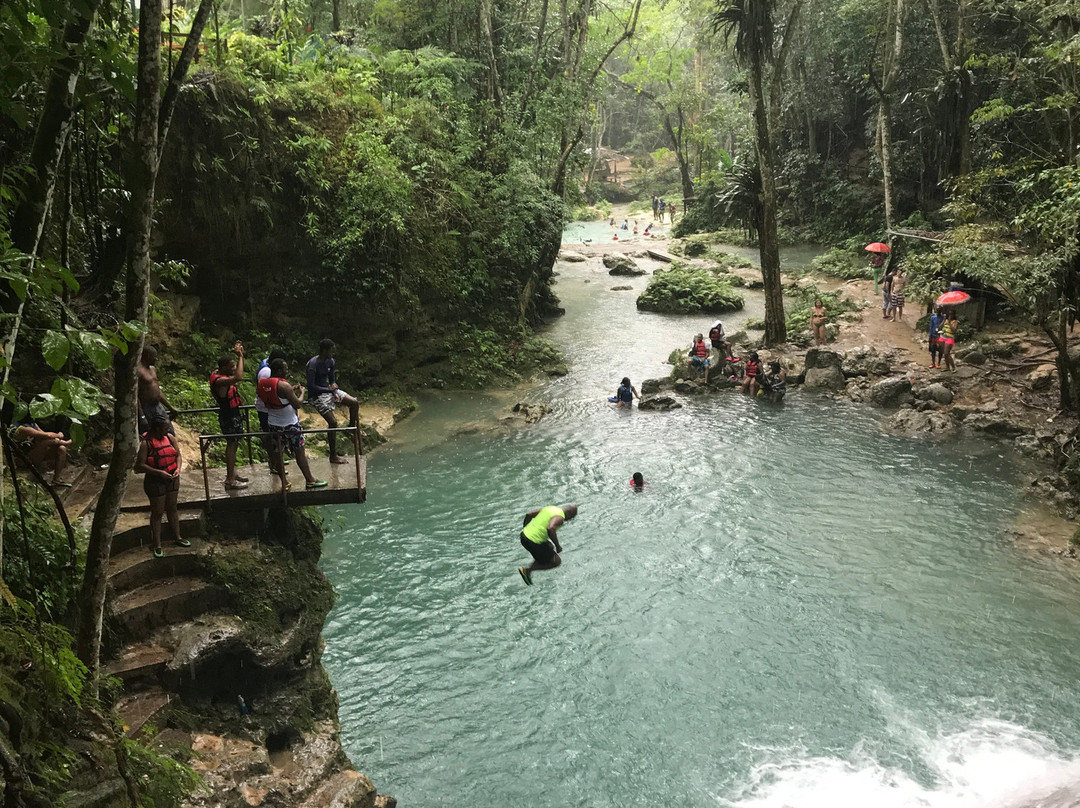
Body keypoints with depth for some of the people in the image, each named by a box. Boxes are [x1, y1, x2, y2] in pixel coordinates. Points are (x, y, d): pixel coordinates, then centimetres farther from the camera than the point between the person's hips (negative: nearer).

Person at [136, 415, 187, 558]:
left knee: (172, 509, 20)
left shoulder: (170, 438, 0)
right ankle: (157, 545, 16)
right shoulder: (146, 443, -18)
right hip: (155, 481, -6)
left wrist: (178, 469, -10)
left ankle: (177, 537, 35)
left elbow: (178, 455, 8)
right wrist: (159, 472, -25)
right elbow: (140, 465, -18)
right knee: (157, 513, 5)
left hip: (172, 479, 6)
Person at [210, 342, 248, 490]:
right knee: (231, 445, -5)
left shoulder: (221, 374, 5)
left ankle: (232, 474, 33)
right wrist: (240, 356, -34)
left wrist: (240, 355, 5)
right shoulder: (219, 380, -25)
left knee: (233, 444, 20)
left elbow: (238, 374, 22)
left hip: (233, 415, 10)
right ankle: (230, 480, 1)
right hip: (228, 417, -10)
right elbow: (238, 377, -42)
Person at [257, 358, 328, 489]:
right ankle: (310, 480, 16)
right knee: (300, 452, 6)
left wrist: (291, 391, 14)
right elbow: (298, 404, -19)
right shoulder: (284, 386, -23)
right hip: (289, 425, -7)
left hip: (273, 424, 7)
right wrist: (302, 392, -1)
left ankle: (284, 483, 19)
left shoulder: (263, 384, 1)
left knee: (277, 453, 13)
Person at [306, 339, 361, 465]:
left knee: (354, 403, -2)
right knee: (333, 422, -15)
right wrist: (330, 389, -22)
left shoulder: (330, 361, 1)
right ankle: (333, 456, -4)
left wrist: (335, 392, -9)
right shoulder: (313, 364, -24)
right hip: (317, 395, -8)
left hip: (329, 390, 8)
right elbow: (311, 386, -25)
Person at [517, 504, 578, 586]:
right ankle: (527, 570, 9)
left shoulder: (551, 508, 13)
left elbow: (529, 514, 14)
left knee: (550, 548, 32)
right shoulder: (560, 517, -12)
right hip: (534, 543, -9)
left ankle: (528, 570, 27)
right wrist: (557, 546, -17)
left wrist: (524, 528, 27)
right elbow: (550, 529, -30)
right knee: (556, 561, 10)